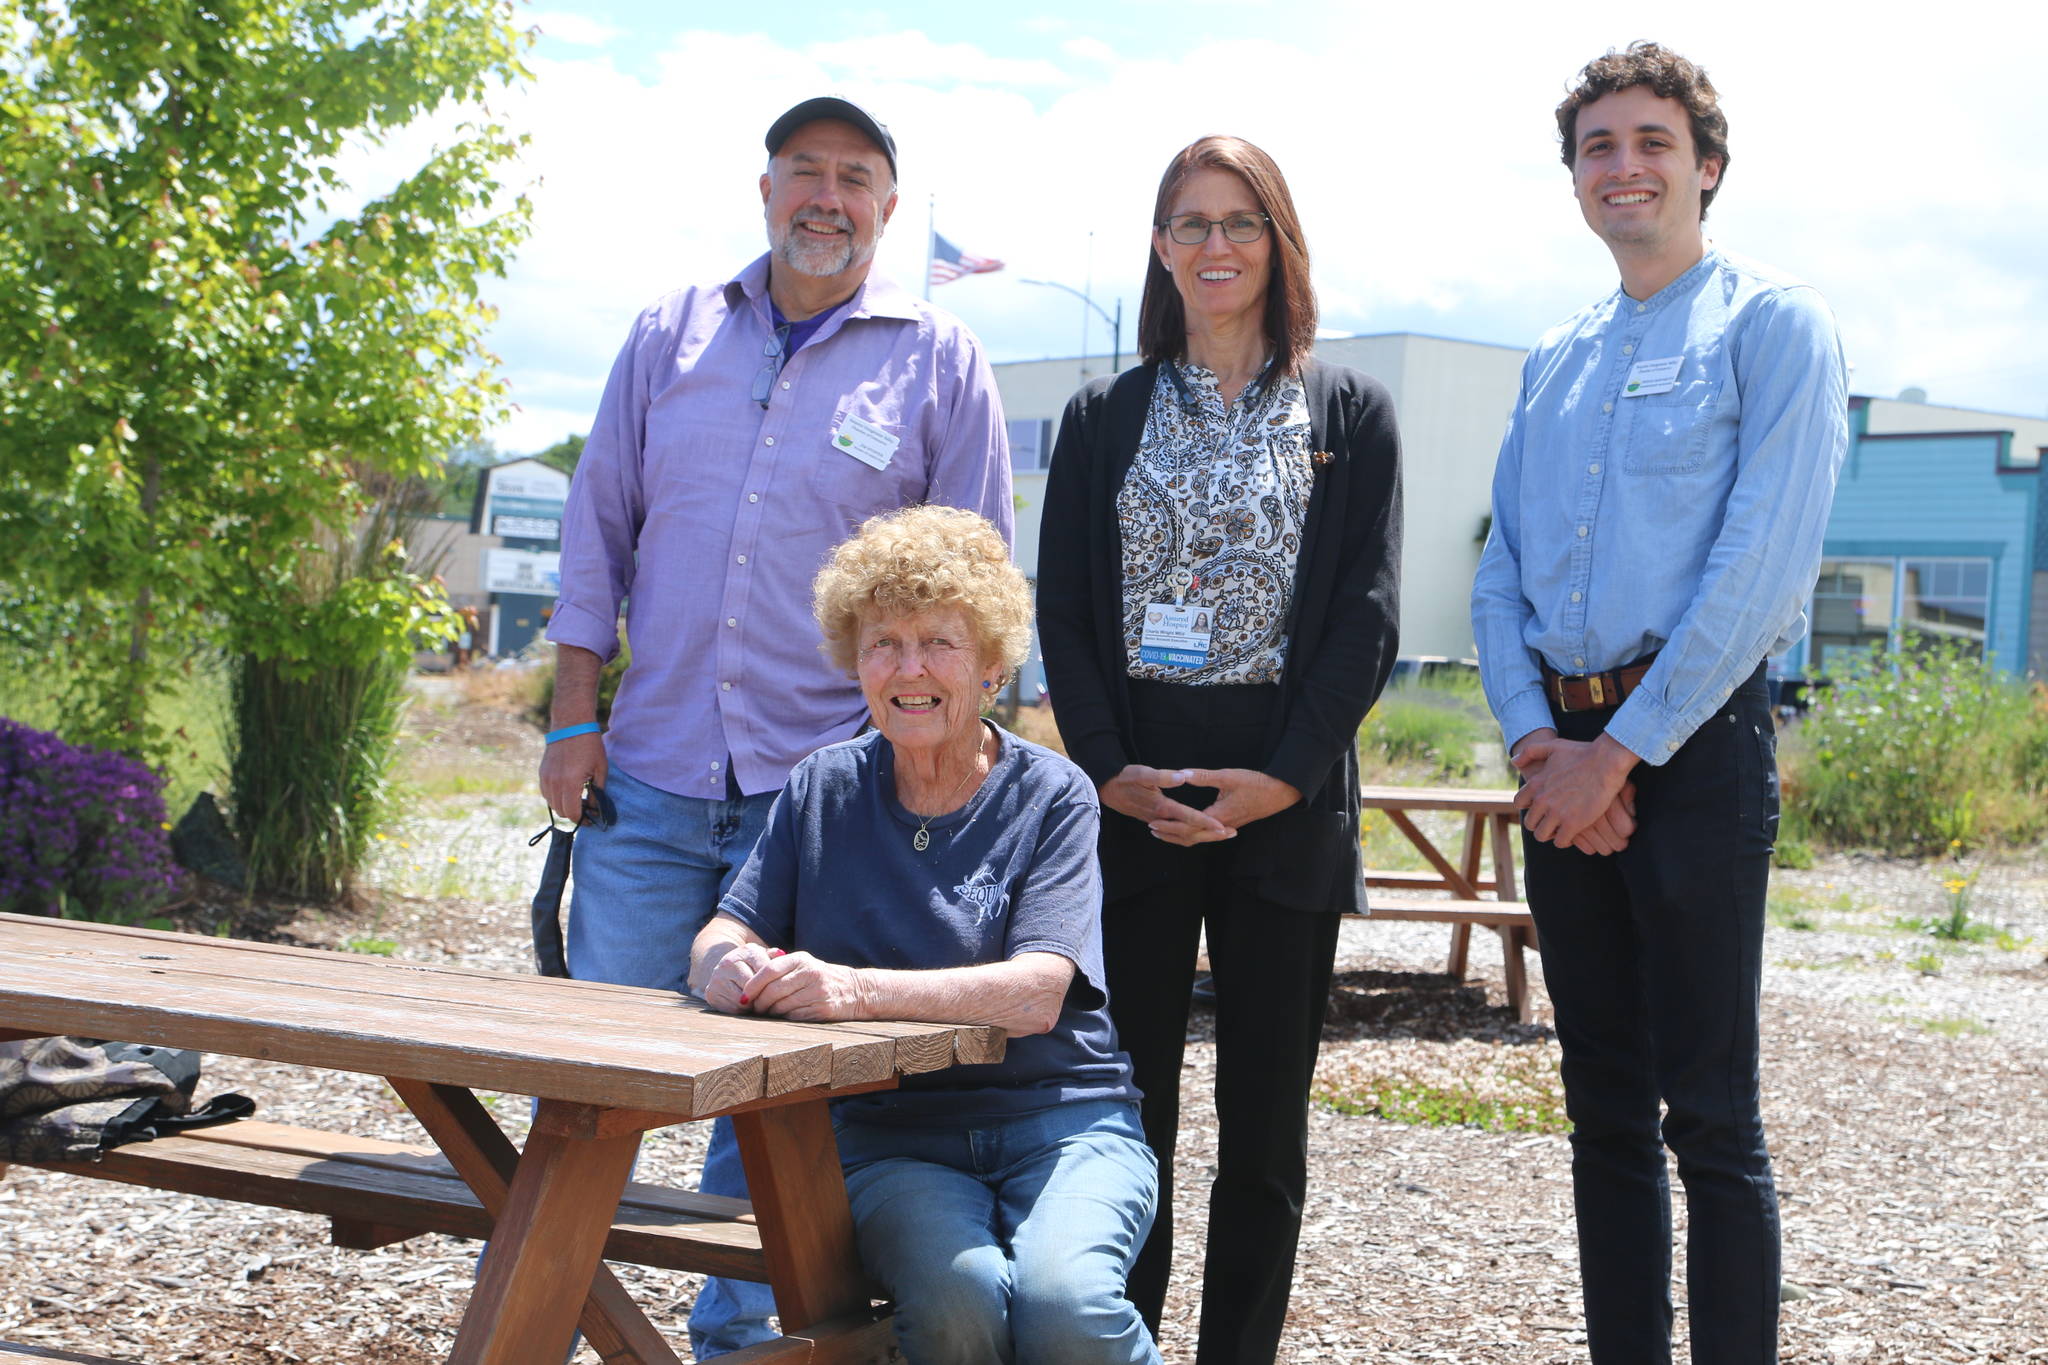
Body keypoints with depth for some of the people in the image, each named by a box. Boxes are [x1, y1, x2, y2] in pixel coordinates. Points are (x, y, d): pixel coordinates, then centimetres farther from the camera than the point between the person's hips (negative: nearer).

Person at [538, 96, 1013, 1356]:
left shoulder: (940, 362, 3)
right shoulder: (674, 334, 9)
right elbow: (599, 528, 11)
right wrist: (574, 720, 4)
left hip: (823, 795, -2)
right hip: (649, 780, 2)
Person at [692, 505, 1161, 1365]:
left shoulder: (1051, 796, -1)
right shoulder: (824, 789, 9)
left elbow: (1038, 993, -15)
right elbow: (721, 936, 4)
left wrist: (857, 989, -31)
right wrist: (730, 965, -22)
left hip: (1059, 1122, -1)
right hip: (890, 1130, 2)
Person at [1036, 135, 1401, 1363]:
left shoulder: (1351, 414, 8)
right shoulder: (1104, 418, 12)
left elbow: (1366, 615, 0)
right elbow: (1064, 610, 6)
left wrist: (1283, 776, -11)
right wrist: (1113, 771, -9)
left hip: (1287, 800, -1)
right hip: (1131, 794, 1)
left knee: (1266, 1121, 4)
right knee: (1126, 1103, 1)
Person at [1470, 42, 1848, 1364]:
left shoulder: (1774, 325, -2)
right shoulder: (1555, 359, 18)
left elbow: (1764, 569, -12)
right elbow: (1501, 568, 13)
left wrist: (1623, 751, -15)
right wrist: (1537, 739, -4)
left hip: (1694, 745, -6)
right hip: (1567, 756, 6)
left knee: (1710, 1113, -4)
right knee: (1605, 1103, 11)